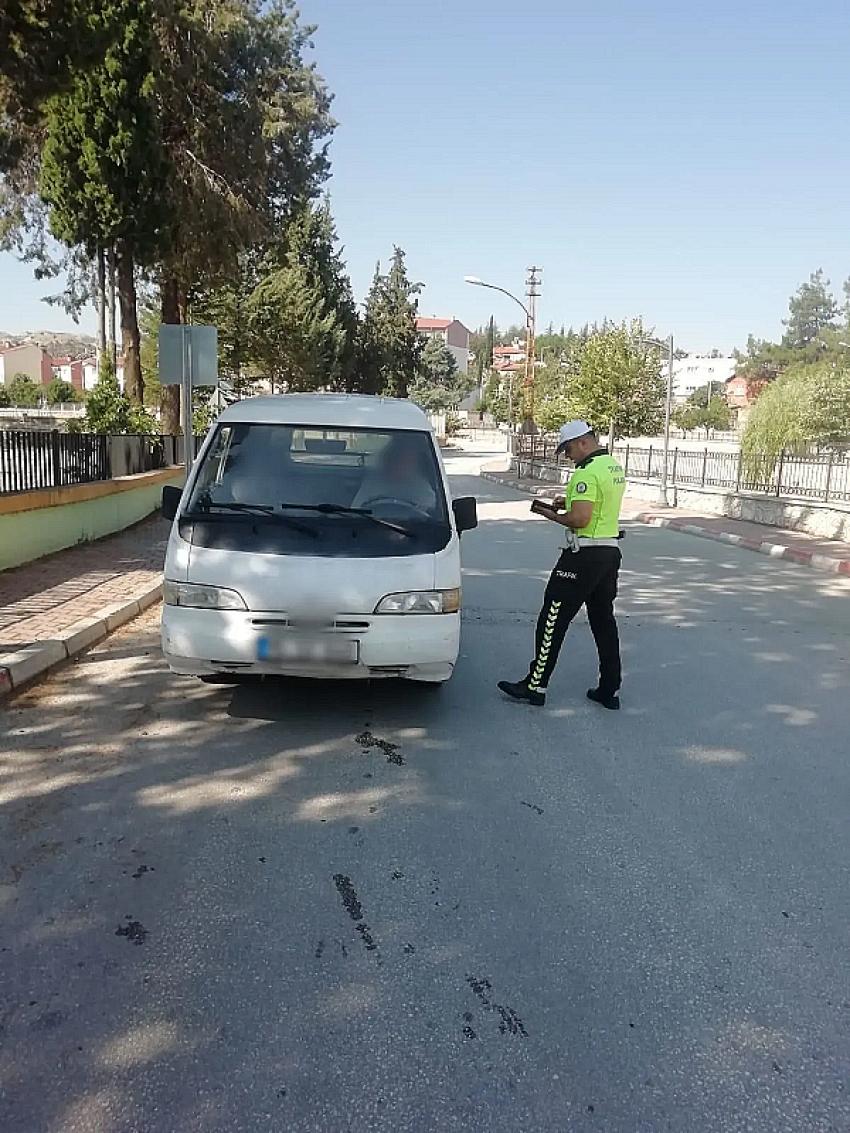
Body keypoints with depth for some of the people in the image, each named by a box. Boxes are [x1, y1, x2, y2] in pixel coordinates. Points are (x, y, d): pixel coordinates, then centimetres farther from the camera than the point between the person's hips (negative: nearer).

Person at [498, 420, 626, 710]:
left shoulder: (587, 472, -17)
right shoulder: (615, 468, 13)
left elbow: (580, 519, -25)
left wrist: (551, 515, -9)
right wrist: (568, 503, 13)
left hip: (584, 555, -10)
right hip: (610, 552, 10)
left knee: (553, 620, -2)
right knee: (604, 621, 13)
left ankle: (535, 686, 3)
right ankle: (609, 690, 17)